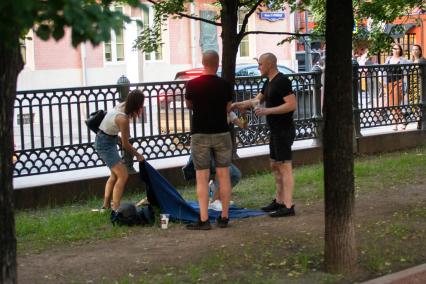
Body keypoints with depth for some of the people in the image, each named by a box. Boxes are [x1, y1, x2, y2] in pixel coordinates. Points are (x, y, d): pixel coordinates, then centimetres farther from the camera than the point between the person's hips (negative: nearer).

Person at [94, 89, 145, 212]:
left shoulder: (122, 106, -7)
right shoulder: (123, 118, -29)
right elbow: (125, 144, -17)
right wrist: (137, 155, -4)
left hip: (105, 140, 10)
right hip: (105, 144, -10)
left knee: (115, 174, 20)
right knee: (123, 175, -9)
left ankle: (106, 205, 29)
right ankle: (115, 208, -7)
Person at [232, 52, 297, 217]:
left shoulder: (282, 81, -16)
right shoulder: (269, 83, 15)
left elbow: (292, 105, -23)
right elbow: (257, 100, 26)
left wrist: (267, 111, -23)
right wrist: (238, 104, 15)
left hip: (284, 131, -10)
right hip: (275, 131, 10)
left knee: (285, 167, -9)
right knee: (275, 166, 15)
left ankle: (288, 206, -9)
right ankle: (279, 201, 24)